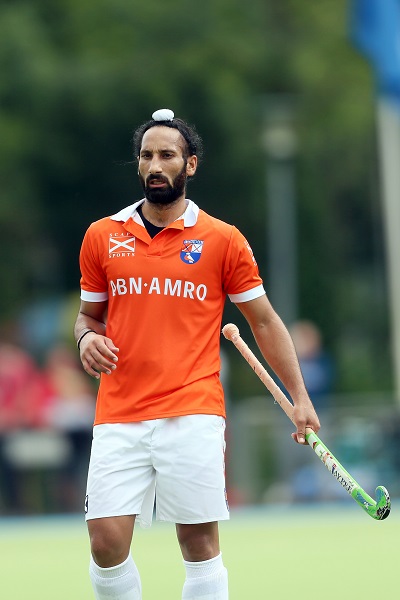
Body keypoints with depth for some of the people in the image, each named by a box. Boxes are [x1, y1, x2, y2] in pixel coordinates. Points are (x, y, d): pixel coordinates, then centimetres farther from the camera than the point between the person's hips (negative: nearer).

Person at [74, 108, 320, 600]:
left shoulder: (223, 241, 4)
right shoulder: (102, 237, 10)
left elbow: (264, 322, 9)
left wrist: (300, 398, 4)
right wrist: (87, 338, -3)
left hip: (192, 416, -2)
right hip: (118, 417, 2)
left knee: (200, 542, -2)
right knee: (107, 541, -8)